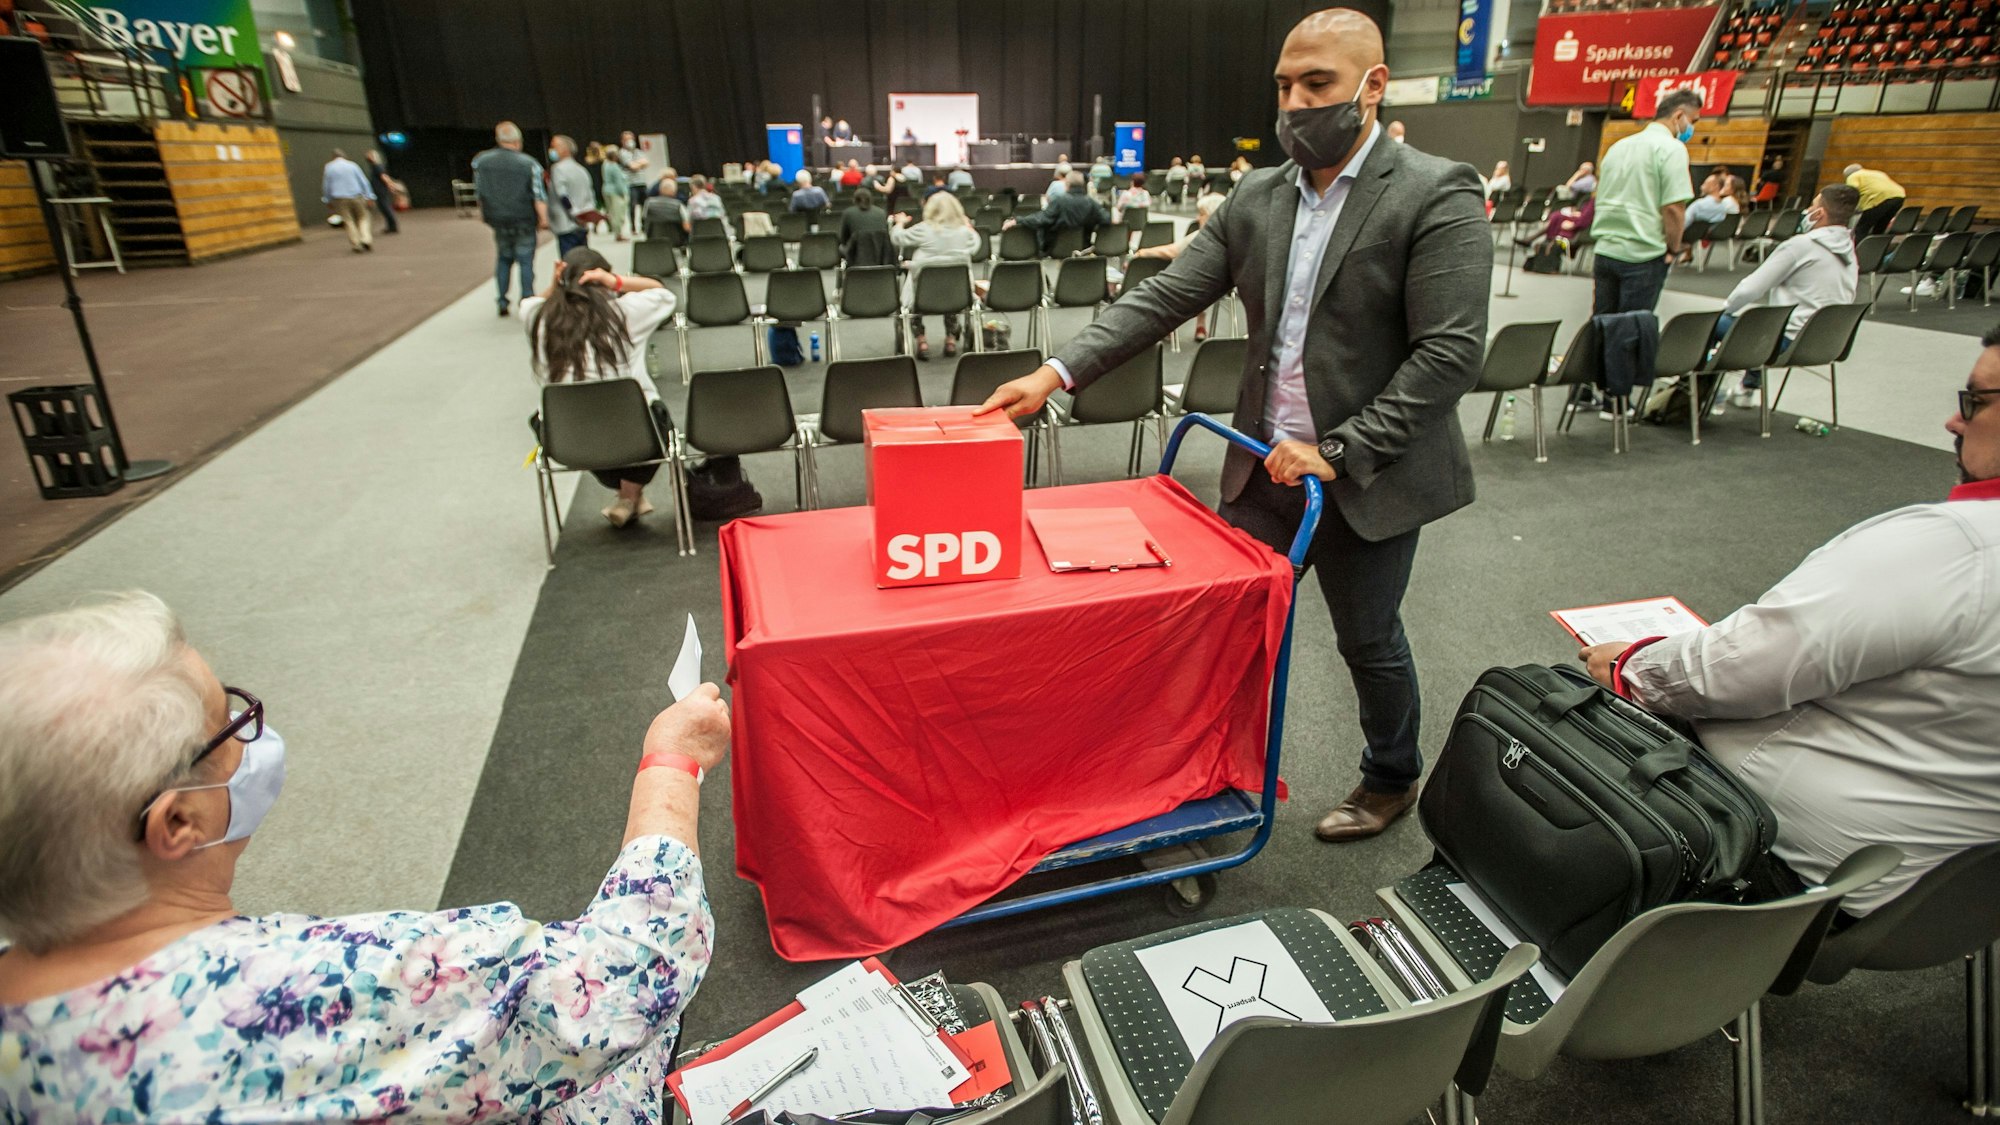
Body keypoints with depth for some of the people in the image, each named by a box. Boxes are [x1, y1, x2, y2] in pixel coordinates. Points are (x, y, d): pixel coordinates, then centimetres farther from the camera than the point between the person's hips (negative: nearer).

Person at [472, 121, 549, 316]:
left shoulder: (480, 161, 1)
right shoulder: (529, 164, -10)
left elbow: (478, 190, 8)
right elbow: (538, 195, -13)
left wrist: (484, 213, 19)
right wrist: (543, 219, -5)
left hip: (498, 219, 3)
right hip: (523, 220, -3)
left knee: (503, 259, 16)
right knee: (525, 261, 2)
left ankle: (502, 302, 14)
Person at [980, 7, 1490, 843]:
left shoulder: (1438, 196, -11)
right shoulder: (1255, 198, 5)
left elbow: (1451, 353, -16)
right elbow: (1162, 298, 0)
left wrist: (1336, 452, -20)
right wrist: (1057, 373, -11)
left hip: (1366, 475, -4)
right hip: (1264, 463, 5)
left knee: (1368, 641, 12)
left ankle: (1392, 780, 40)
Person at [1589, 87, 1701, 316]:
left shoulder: (1619, 146, 16)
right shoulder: (1671, 148, -8)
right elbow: (1673, 207, -16)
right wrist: (1673, 249, -3)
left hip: (1605, 252, 6)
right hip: (1644, 255, -6)